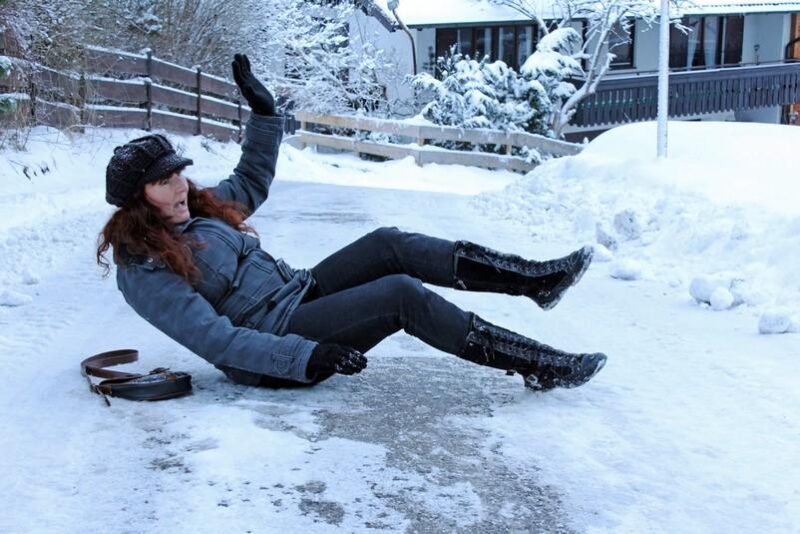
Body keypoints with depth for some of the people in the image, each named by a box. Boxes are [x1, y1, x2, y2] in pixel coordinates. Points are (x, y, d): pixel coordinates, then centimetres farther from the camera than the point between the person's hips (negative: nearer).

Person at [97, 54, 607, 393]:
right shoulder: (145, 273, -18)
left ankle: (535, 279, -7)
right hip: (273, 351, -9)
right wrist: (305, 356, -34)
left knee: (387, 244, -8)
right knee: (404, 294, -23)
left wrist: (263, 111, 11)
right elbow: (216, 340, -26)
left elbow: (253, 181, 23)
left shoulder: (194, 209, 7)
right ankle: (540, 366, -17)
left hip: (299, 292, 9)